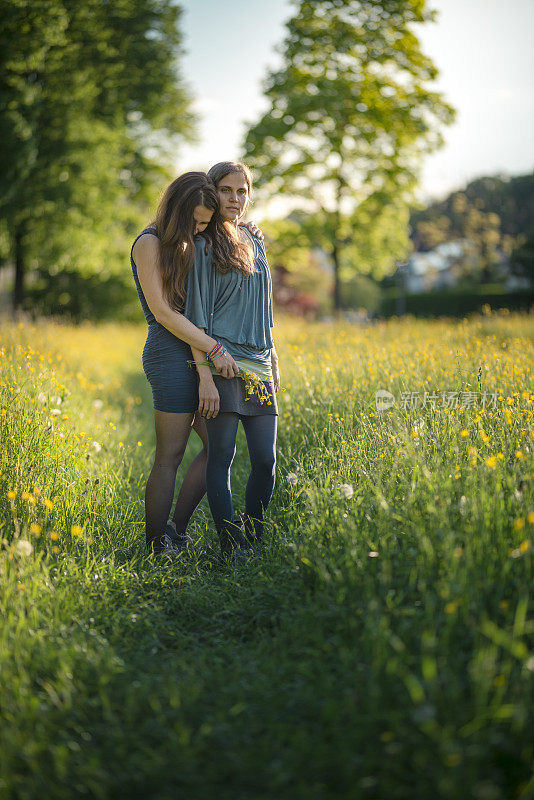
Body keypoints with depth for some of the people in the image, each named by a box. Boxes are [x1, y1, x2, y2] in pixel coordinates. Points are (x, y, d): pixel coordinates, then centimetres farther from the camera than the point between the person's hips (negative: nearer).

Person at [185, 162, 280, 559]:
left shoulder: (255, 244, 19)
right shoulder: (205, 245, 0)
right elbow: (197, 313, -6)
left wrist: (273, 360, 21)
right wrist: (204, 372, -14)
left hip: (259, 365, 6)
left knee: (266, 459, 1)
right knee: (222, 456, -6)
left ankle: (254, 543, 14)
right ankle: (232, 549, -1)